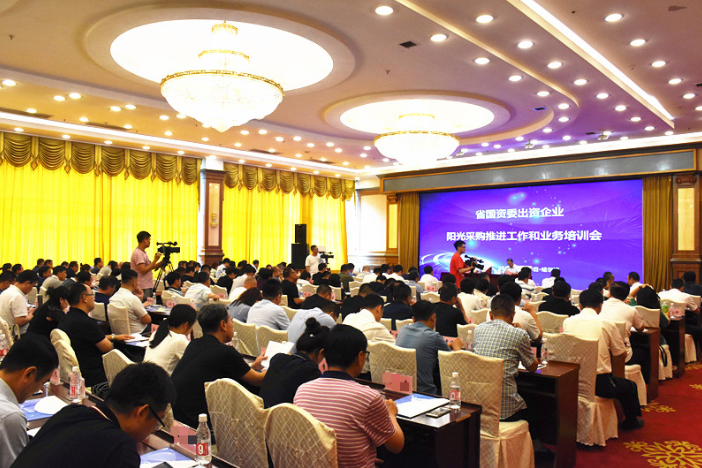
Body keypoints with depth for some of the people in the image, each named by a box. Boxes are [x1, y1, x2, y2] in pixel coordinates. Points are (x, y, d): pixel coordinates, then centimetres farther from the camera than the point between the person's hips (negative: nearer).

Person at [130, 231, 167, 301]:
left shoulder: (143, 252, 16)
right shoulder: (137, 253, -15)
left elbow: (149, 267, 18)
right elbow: (143, 271, -23)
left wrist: (162, 262, 8)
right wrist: (155, 260, -19)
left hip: (148, 287, 10)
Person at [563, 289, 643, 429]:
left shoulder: (567, 322, 1)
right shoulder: (607, 324, -7)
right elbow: (620, 352, 3)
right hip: (599, 383, -4)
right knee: (630, 386, 26)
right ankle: (630, 422, 46)